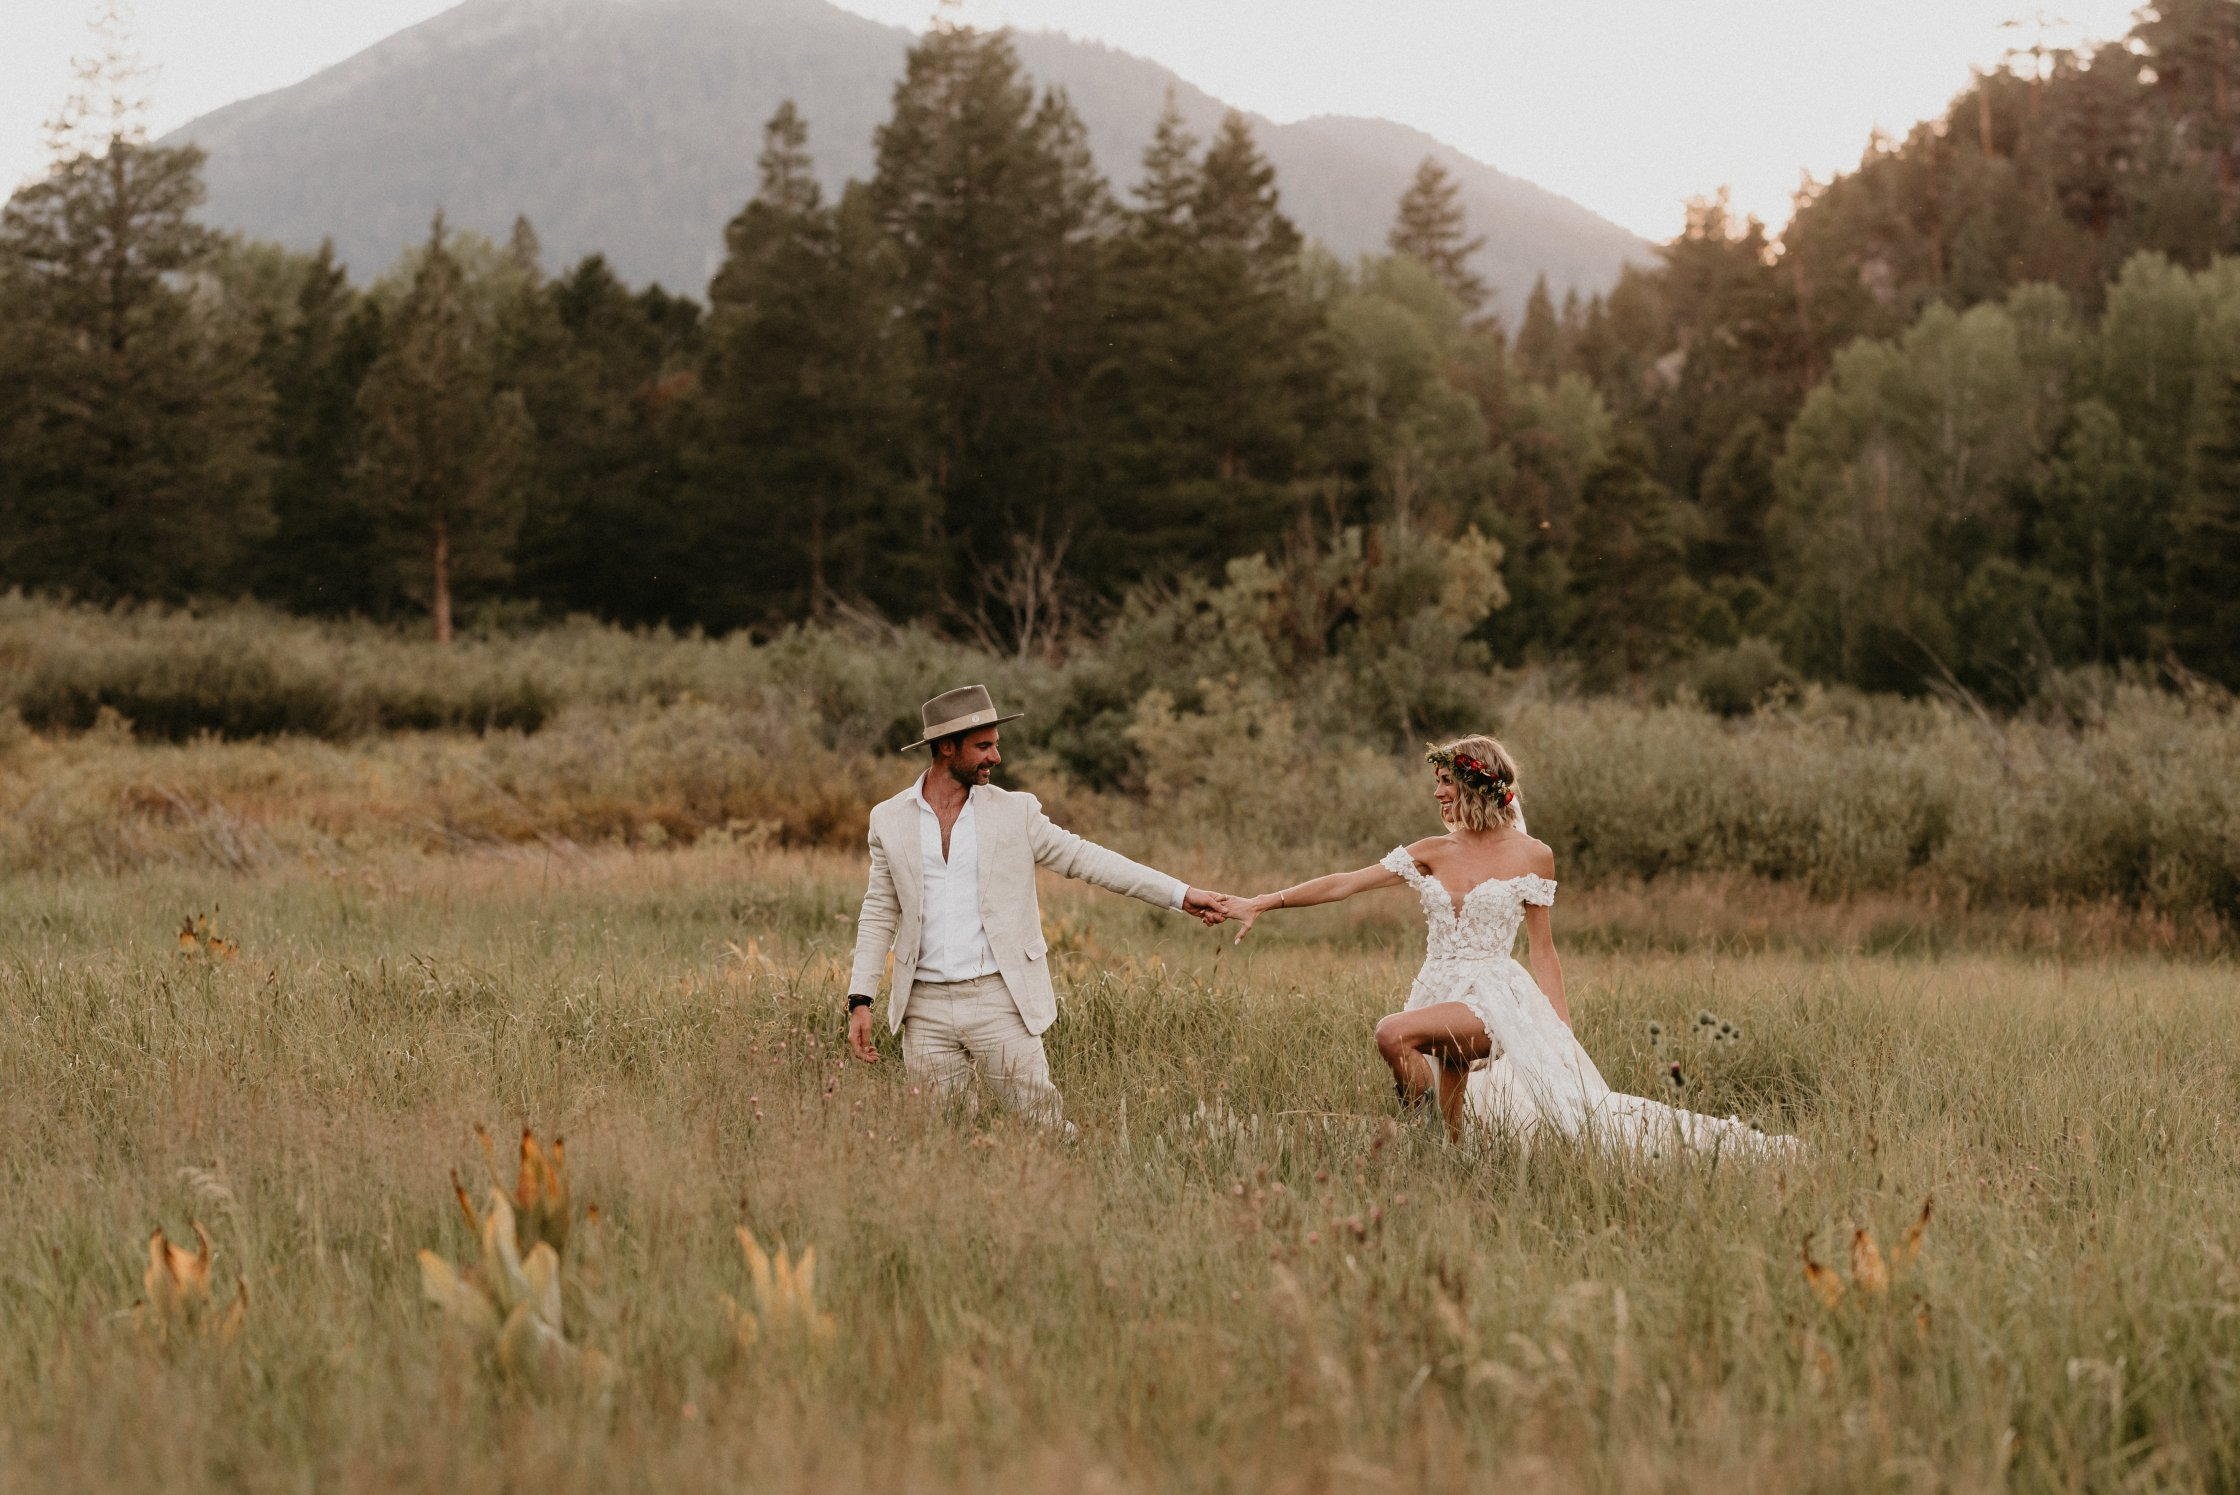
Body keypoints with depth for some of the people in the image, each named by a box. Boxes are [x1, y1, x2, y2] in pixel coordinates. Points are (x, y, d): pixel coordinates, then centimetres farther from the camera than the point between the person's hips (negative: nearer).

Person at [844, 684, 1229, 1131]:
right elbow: (879, 913, 10)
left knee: (1046, 1128, -7)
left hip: (998, 999, -1)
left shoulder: (1015, 813, 3)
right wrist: (859, 1000, 3)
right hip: (925, 1009, 1)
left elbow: (1085, 859, 1)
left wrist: (1181, 894, -5)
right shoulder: (889, 819, 6)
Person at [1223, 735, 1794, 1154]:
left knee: (1395, 1033, -32)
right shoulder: (1432, 854, 10)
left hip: (1496, 995, -5)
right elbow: (1344, 884, 5)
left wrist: (1564, 1032, -3)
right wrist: (1263, 902, -4)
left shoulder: (1531, 856, 0)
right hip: (1439, 991, 5)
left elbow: (1542, 951, 3)